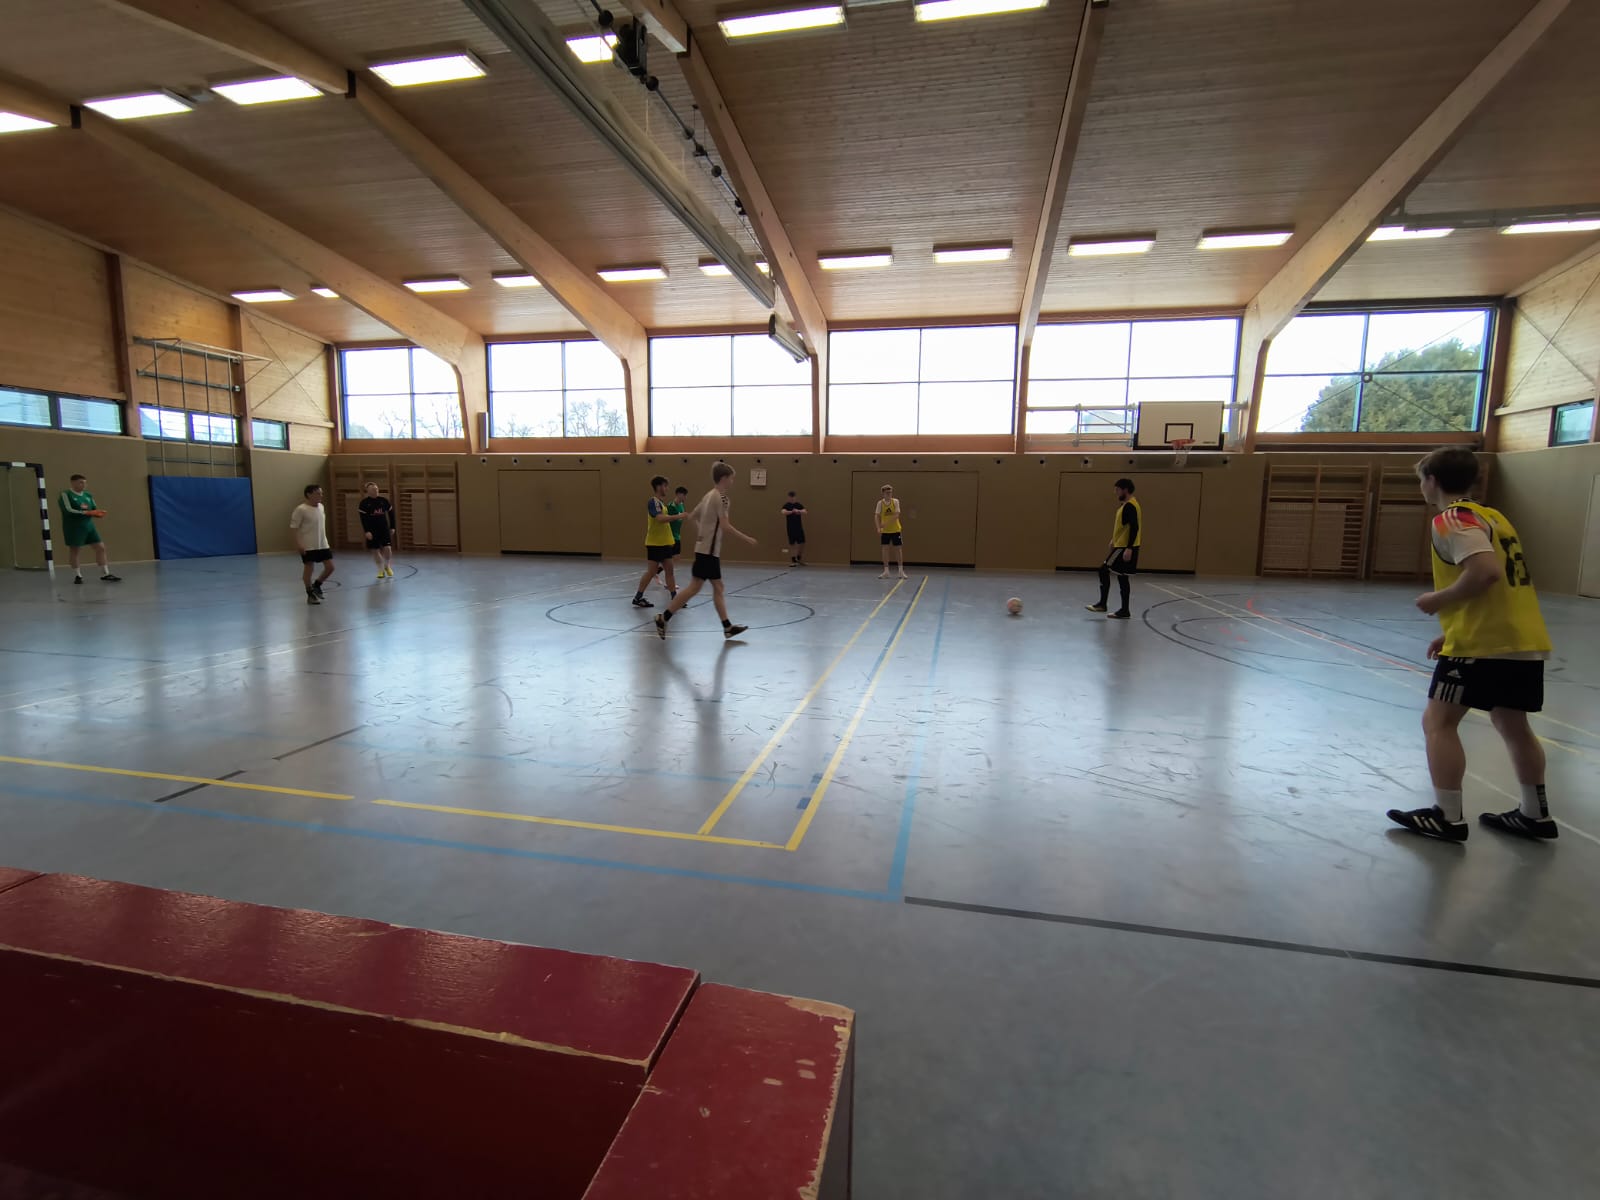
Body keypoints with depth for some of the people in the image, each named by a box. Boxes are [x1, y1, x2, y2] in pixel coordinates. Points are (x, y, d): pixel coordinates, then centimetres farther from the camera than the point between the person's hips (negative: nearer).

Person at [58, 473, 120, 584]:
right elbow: (68, 510, -17)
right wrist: (86, 513, -24)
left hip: (89, 525, 6)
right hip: (74, 527, -6)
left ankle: (105, 574, 3)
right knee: (74, 550, 5)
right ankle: (77, 575, 16)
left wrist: (98, 513, -9)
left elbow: (94, 509, 13)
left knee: (100, 547, 0)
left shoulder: (88, 495, 12)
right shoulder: (65, 494, -7)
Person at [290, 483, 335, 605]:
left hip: (323, 544, 7)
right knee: (308, 568, 2)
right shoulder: (301, 509, -13)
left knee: (330, 567, 4)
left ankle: (316, 585, 27)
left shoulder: (321, 507, 8)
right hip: (308, 546, -7)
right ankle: (310, 595, 14)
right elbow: (294, 528, -13)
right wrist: (299, 545, -19)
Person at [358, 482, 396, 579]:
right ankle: (381, 570, 18)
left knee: (387, 548, -9)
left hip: (384, 528, 1)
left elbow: (391, 513, 9)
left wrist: (392, 527, 9)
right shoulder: (364, 503, -6)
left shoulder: (384, 500, 0)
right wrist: (366, 531, -15)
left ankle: (387, 566, 16)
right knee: (375, 550, 4)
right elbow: (363, 518, -8)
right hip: (372, 530, -1)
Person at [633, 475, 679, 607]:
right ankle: (637, 598, 6)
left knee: (669, 570, 7)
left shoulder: (661, 502, 15)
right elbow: (660, 518, -29)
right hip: (655, 543, -9)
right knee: (651, 571, -4)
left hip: (664, 542, 9)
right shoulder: (653, 501, -14)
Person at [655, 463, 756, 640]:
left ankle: (727, 627, 14)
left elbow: (693, 517, 20)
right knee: (695, 587, -6)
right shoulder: (720, 497, -14)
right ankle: (663, 617, -1)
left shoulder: (709, 495, 13)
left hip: (708, 549, 10)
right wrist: (746, 538, -15)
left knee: (717, 587, 10)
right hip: (708, 550, -10)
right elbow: (725, 526, -21)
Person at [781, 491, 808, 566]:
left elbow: (804, 511, -10)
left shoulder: (799, 505, 5)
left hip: (799, 527, 3)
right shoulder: (786, 505, -2)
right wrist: (791, 511, -39)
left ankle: (799, 559, 22)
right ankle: (793, 560, 6)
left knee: (802, 543, 3)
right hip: (791, 527, -3)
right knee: (792, 544, -1)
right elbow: (783, 512, -23)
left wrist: (798, 511, -30)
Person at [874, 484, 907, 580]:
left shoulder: (895, 501, -6)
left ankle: (901, 571, 10)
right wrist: (878, 528, -21)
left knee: (898, 548, 2)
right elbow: (877, 516, -7)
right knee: (885, 549, 2)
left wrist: (886, 523, -25)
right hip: (885, 530, 1)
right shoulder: (880, 503, -3)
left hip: (895, 529, -1)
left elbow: (896, 515, -15)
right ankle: (886, 571, 9)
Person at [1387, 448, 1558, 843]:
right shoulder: (1491, 515, 18)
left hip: (1486, 643, -9)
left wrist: (1438, 599, -11)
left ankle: (1448, 818, 1)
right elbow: (1501, 590, 21)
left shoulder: (1451, 518, -10)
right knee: (1511, 724, 20)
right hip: (1525, 639, 9)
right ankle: (1535, 816, 28)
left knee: (1438, 721, -1)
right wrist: (1454, 631, 19)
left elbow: (1486, 572, -25)